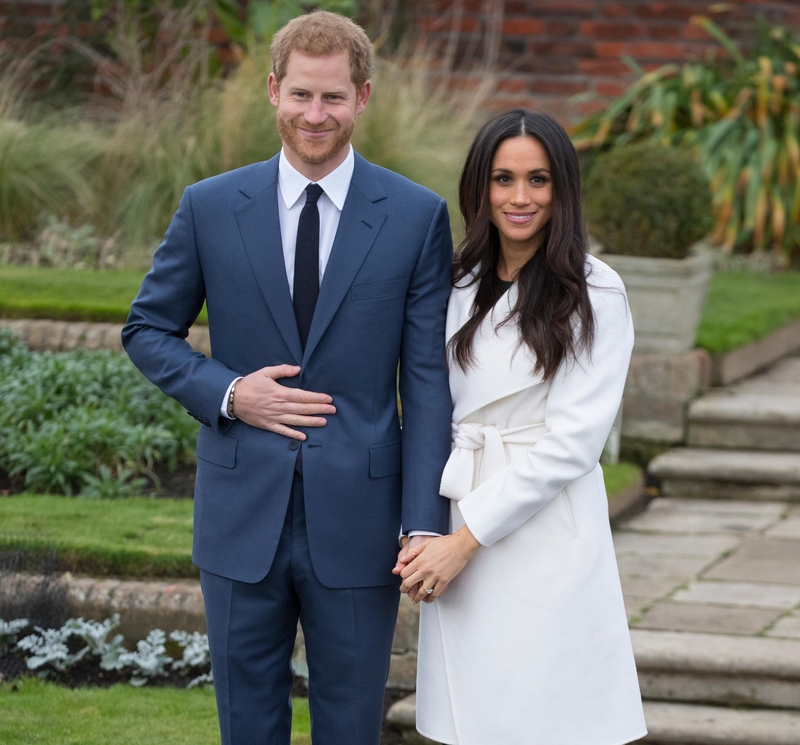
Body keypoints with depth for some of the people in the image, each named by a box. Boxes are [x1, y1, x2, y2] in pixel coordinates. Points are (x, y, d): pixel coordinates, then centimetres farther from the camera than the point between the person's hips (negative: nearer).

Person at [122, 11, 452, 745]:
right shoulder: (210, 208, 1)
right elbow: (148, 329, 10)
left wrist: (425, 525, -9)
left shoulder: (418, 216, -2)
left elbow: (429, 380, -3)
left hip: (357, 521, -1)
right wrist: (228, 394, -9)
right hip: (242, 517, 1)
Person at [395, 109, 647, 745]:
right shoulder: (463, 287, 12)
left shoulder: (594, 294, -7)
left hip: (545, 536, -5)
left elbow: (572, 441, -13)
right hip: (459, 534, 5)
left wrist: (467, 538, -13)